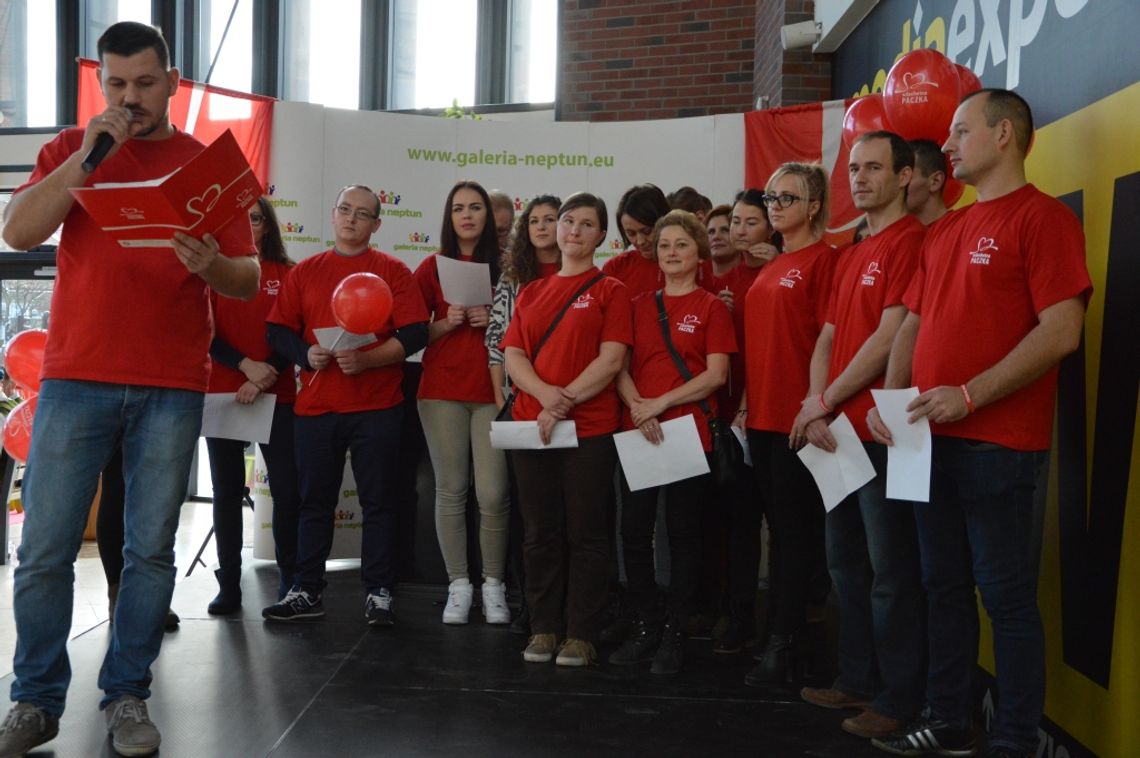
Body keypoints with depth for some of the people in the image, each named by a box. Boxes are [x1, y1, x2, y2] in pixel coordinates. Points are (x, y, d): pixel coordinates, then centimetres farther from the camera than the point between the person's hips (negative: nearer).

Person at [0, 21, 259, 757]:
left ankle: (127, 696, 16)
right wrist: (85, 160, -13)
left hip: (173, 387, 0)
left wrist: (211, 264, -17)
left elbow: (249, 278, 5)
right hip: (76, 377, 0)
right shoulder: (73, 148, 10)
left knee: (152, 550, 3)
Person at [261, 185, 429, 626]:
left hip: (376, 407, -2)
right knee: (314, 501, 9)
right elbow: (279, 330, 11)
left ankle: (379, 594, 10)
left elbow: (415, 334, -4)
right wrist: (307, 353, -9)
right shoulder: (305, 272, 12)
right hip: (315, 406, 3)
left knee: (379, 502, 2)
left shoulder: (393, 271, 4)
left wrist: (366, 359, -17)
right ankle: (306, 593, 18)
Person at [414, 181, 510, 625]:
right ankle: (458, 584, 13)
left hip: (492, 390, -1)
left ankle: (493, 585, 10)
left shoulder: (505, 266, 7)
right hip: (442, 390, 1)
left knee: (493, 493, -5)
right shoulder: (433, 267, 8)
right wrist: (445, 323, -10)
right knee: (451, 489, 2)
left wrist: (494, 321, -8)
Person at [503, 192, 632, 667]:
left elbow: (611, 360, -9)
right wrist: (546, 394, -13)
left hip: (589, 428, -4)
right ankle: (544, 629, 19)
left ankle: (580, 635, 10)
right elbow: (513, 356, 5)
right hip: (531, 426, 4)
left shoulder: (610, 291, 2)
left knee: (585, 534, 1)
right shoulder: (531, 293, 15)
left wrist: (566, 401, -17)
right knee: (541, 533, 8)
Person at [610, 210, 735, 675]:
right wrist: (636, 404, -12)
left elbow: (716, 375, -7)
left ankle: (675, 633, 14)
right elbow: (621, 366, 7)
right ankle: (647, 625, 18)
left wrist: (660, 403, -14)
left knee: (683, 533, 3)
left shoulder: (711, 307, 1)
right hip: (638, 433, 4)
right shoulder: (640, 306, 12)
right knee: (634, 531, 3)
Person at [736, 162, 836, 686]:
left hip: (797, 417, -8)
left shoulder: (823, 259, -7)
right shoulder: (768, 269, 17)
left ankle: (782, 645, 4)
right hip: (762, 416, 8)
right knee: (779, 526, 14)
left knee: (795, 529, -2)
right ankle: (777, 632, 23)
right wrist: (745, 404, 15)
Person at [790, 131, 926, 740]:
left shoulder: (911, 241, -10)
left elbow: (890, 337, -17)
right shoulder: (850, 256, 18)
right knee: (846, 563, 15)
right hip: (839, 432, 9)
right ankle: (857, 681, 27)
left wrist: (823, 402, -10)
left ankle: (899, 698, 11)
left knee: (890, 569, -1)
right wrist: (817, 411, -2)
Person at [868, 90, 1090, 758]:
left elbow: (1062, 331, -16)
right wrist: (889, 398, 2)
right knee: (945, 586, 13)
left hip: (1000, 444, -8)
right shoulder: (944, 231, 17)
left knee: (1006, 594, 0)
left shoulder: (1043, 216, -6)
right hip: (932, 439, 8)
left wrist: (970, 395, -20)